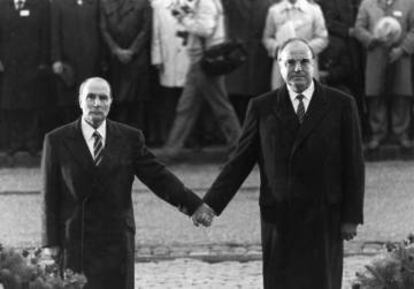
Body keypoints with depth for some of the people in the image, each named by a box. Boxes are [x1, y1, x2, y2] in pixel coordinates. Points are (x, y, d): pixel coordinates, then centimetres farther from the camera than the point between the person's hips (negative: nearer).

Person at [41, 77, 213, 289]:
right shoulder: (57, 140, 2)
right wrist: (51, 242, -2)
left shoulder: (130, 138, 6)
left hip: (116, 242, 1)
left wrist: (194, 206, -5)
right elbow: (50, 197, 3)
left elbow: (157, 176, 5)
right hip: (73, 243, -1)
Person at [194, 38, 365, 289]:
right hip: (278, 219, 1)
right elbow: (240, 162, 6)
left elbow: (353, 165, 3)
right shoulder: (262, 108, 6)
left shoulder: (341, 105, 3)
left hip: (323, 220, -1)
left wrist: (352, 216, -1)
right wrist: (210, 205, -3)